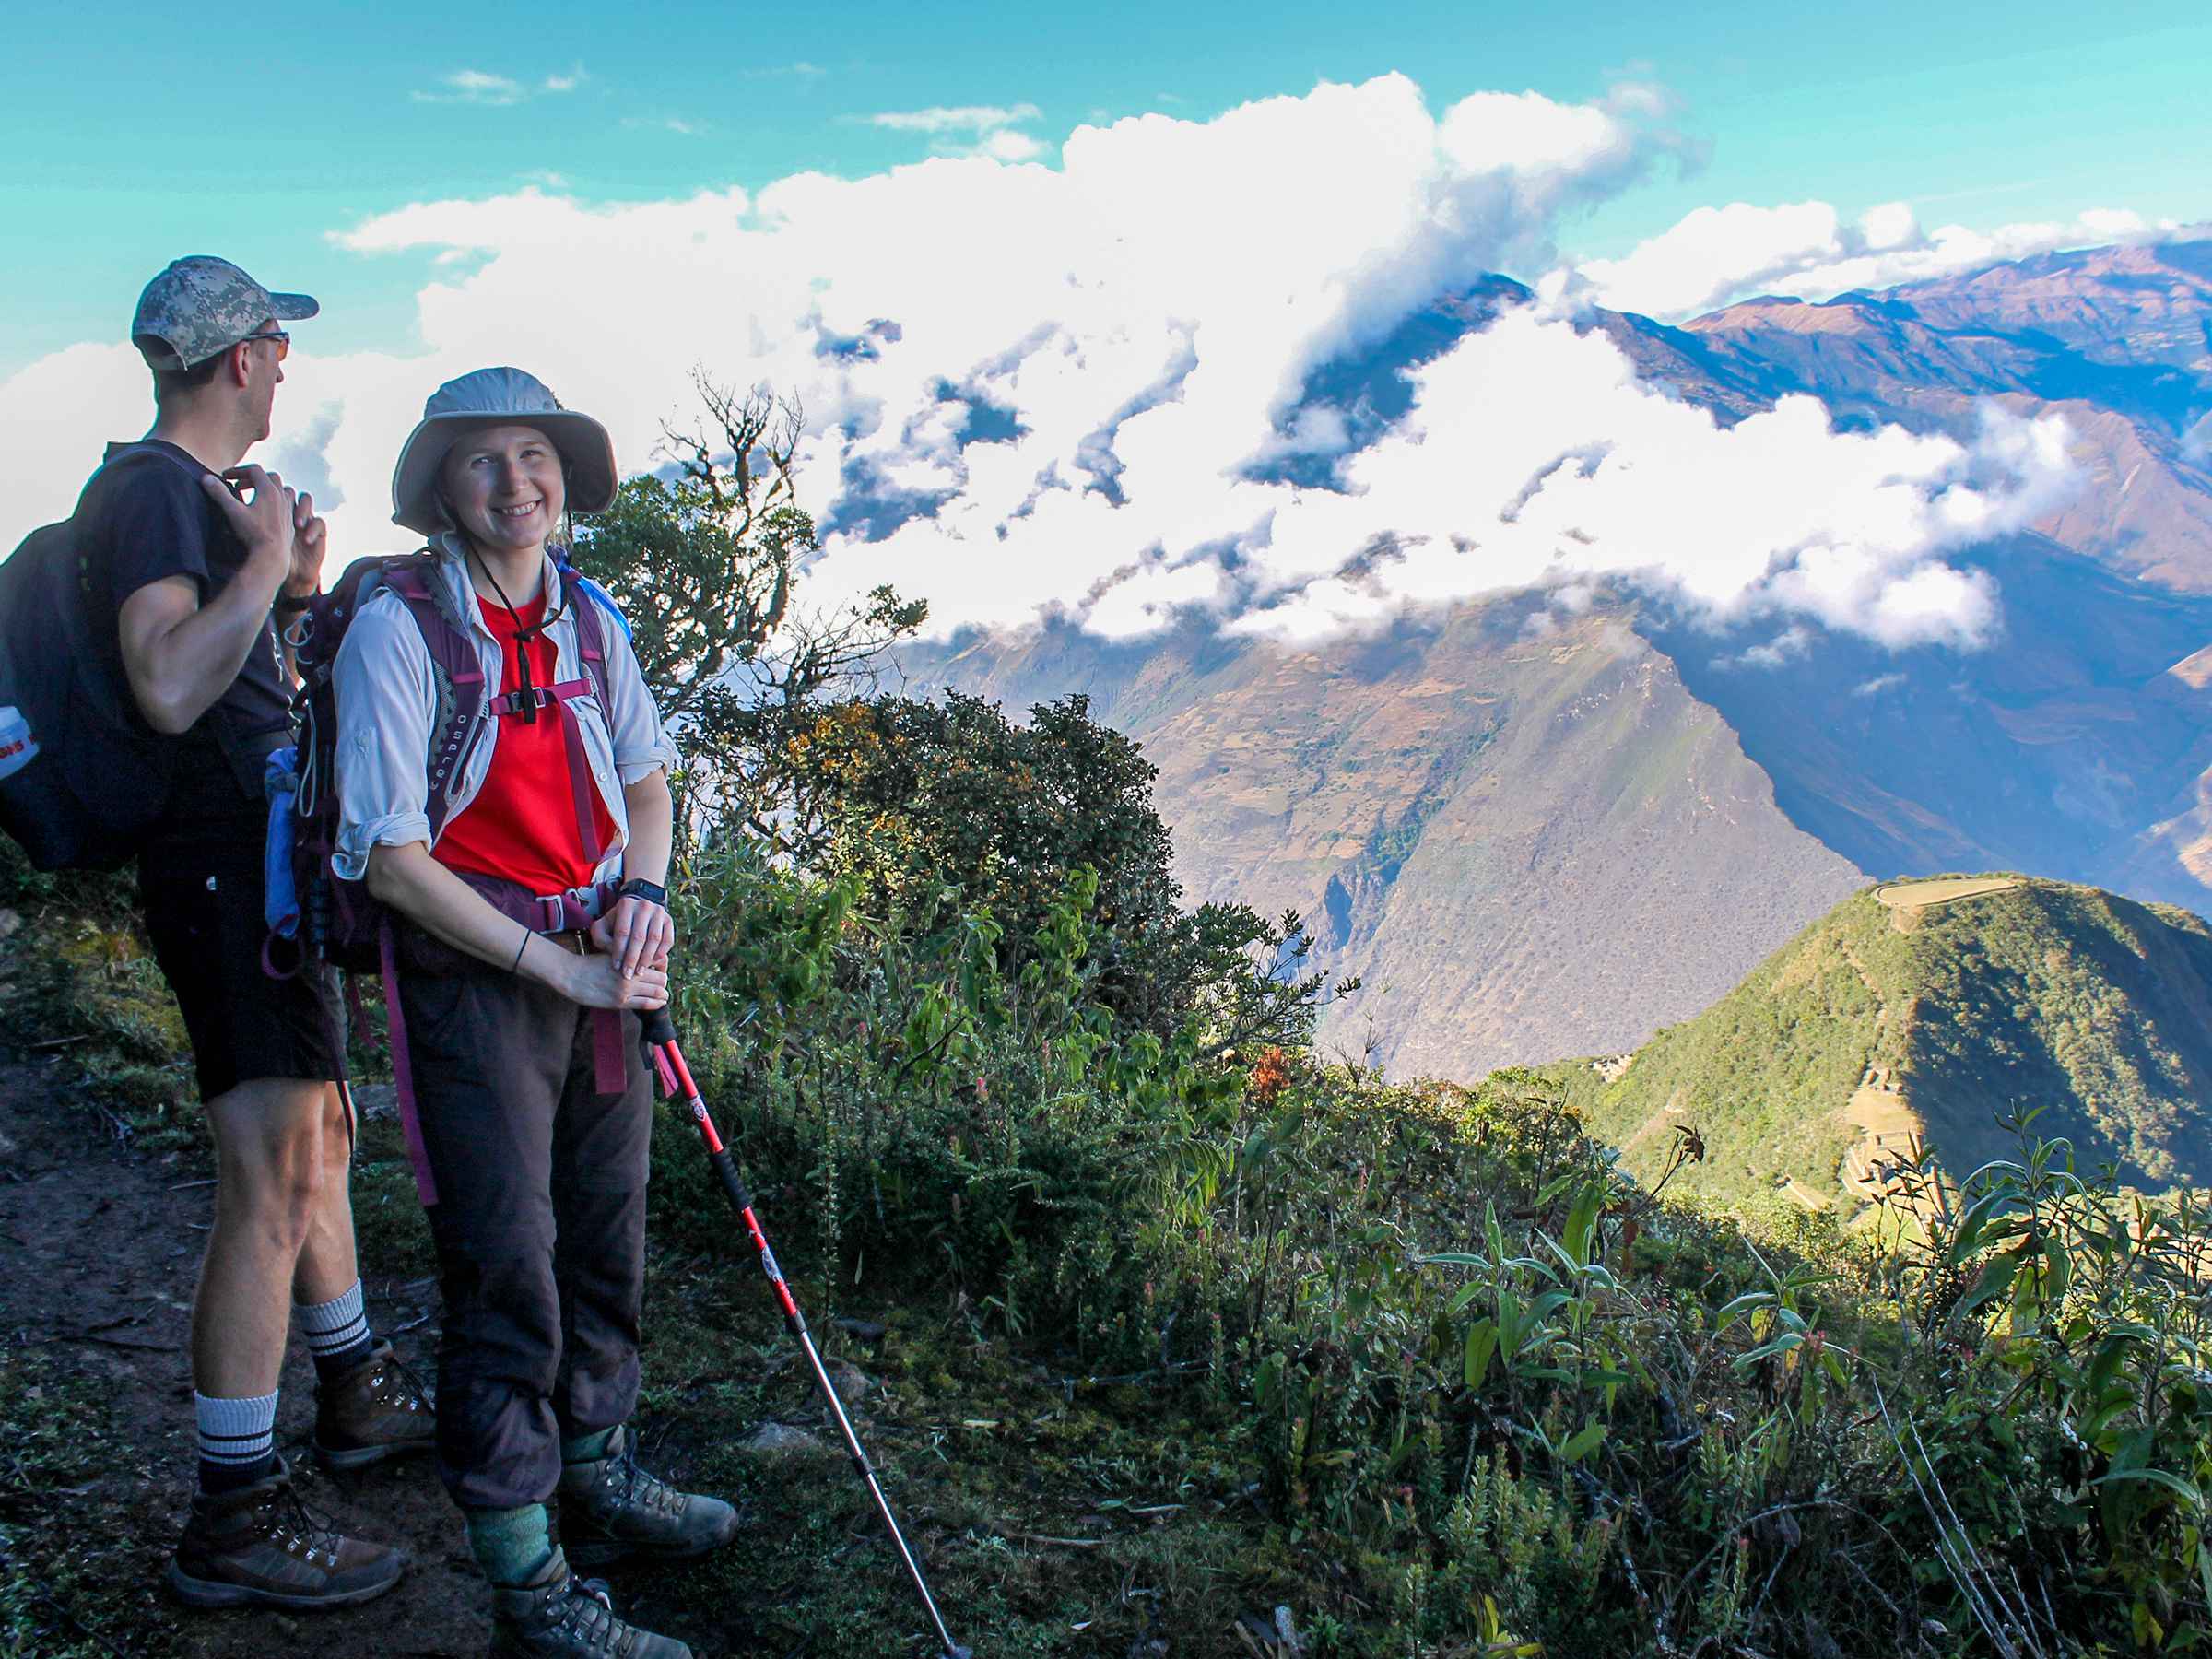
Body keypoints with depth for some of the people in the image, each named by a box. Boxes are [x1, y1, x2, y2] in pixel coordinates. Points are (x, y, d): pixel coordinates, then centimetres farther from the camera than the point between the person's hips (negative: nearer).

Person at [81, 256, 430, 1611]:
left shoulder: (205, 493, 19)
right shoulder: (150, 488, -12)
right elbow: (170, 689, -27)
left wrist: (297, 586, 11)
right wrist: (265, 558, -17)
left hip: (262, 862, 11)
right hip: (222, 864, -11)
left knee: (320, 1137, 19)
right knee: (270, 1181, -11)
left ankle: (360, 1393, 35)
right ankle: (238, 1515, -3)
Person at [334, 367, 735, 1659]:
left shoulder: (589, 620, 5)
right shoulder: (398, 629, -13)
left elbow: (648, 777, 17)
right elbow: (393, 859, -16)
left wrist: (646, 889, -3)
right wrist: (560, 967, -17)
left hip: (596, 968, 6)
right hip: (474, 974, -6)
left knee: (607, 1239, 17)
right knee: (507, 1272, -1)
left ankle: (599, 1480, 39)